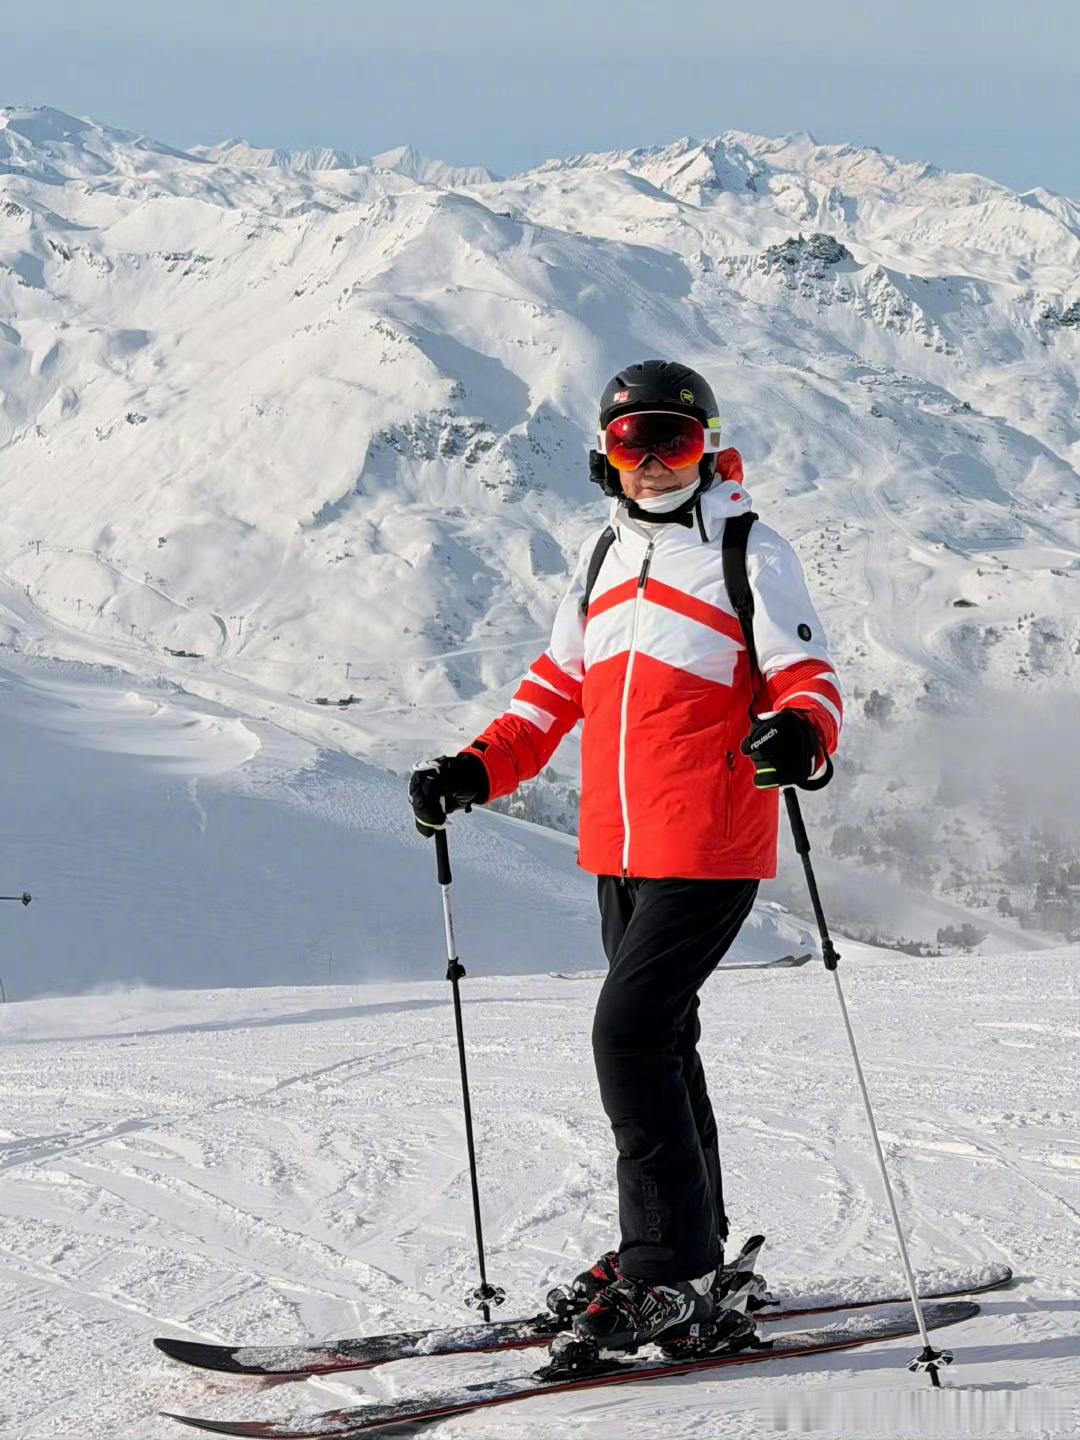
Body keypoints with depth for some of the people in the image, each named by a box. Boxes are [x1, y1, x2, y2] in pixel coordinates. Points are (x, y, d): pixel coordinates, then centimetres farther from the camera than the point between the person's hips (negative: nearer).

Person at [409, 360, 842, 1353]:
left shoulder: (749, 553, -4)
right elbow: (558, 686, 22)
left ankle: (671, 1275, -12)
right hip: (620, 851, 7)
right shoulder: (607, 558, 16)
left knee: (630, 1032, -15)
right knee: (657, 1041, 14)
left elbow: (809, 677, -9)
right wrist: (478, 770, 11)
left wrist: (798, 734, -32)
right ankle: (689, 1249, 26)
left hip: (708, 851, -7)